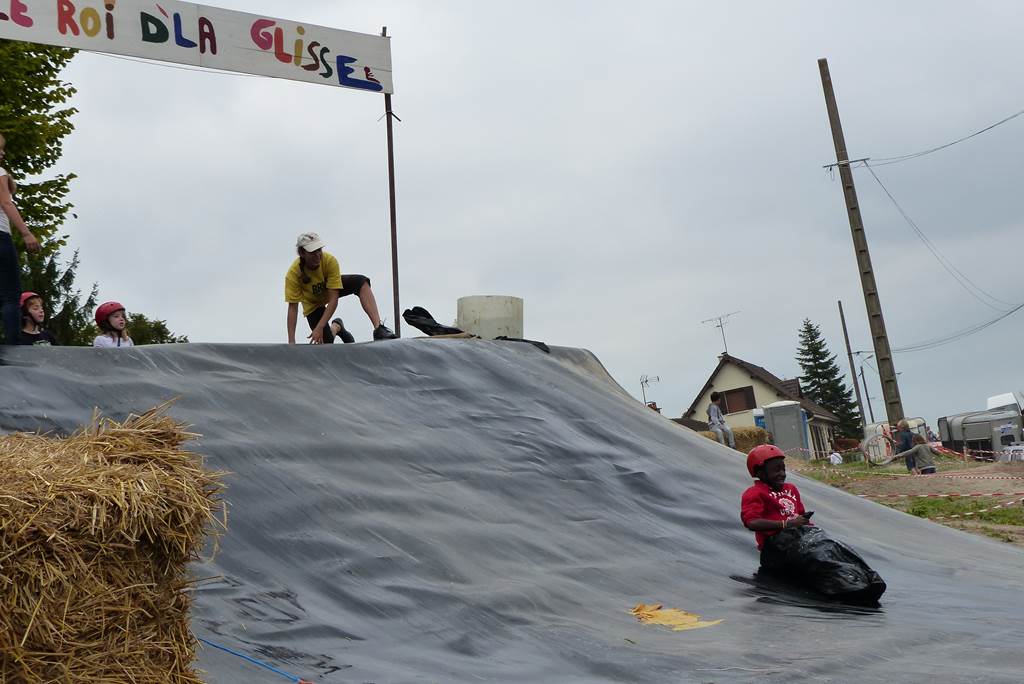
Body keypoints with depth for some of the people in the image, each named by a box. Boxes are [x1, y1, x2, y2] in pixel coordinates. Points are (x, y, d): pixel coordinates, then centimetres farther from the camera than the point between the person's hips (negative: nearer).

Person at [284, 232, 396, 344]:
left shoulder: (330, 261, -34)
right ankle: (336, 327, 28)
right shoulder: (293, 273, -34)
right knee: (325, 342, -10)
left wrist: (319, 328, -40)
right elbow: (293, 307, -29)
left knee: (361, 282, -29)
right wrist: (291, 342, -34)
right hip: (313, 303, 0)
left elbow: (333, 299, -33)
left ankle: (378, 328, -35)